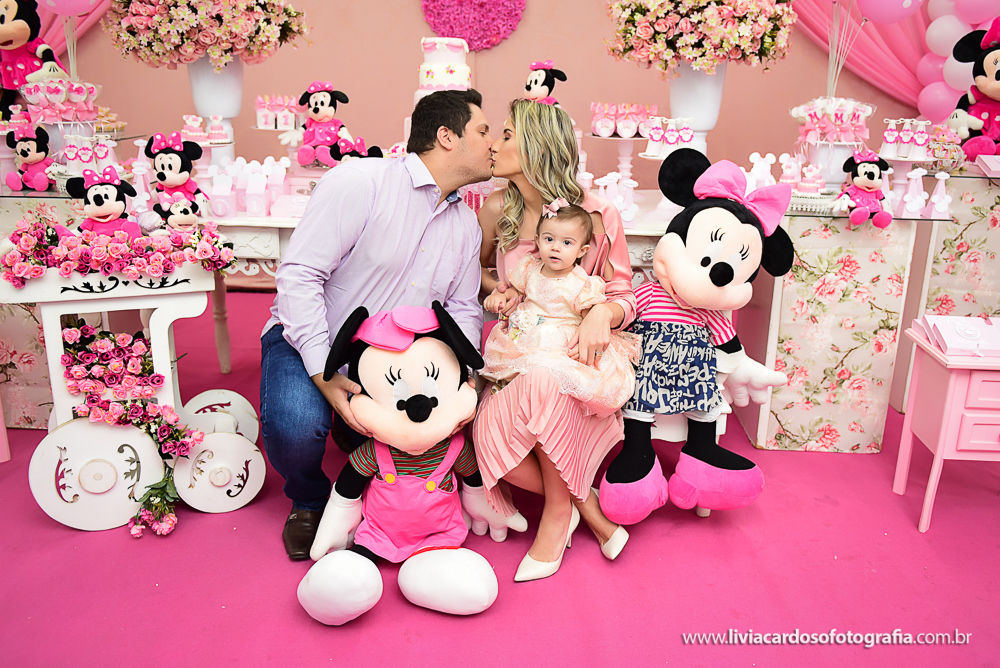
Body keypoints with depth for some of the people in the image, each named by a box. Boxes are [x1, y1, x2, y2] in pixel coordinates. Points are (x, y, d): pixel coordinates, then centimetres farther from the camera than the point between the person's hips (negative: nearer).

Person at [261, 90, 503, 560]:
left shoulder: (466, 225, 9)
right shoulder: (360, 182, -16)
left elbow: (463, 308, 11)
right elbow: (300, 274, -20)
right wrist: (324, 374, -27)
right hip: (310, 341, -6)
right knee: (295, 425, -33)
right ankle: (309, 501, 6)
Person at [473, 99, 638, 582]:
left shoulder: (598, 215, -7)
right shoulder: (498, 210, 1)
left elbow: (624, 295, 2)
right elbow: (477, 268, 22)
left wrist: (603, 312, -22)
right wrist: (499, 289, -1)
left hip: (576, 360, -2)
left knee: (543, 383, -39)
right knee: (489, 437, -28)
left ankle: (558, 508, -12)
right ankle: (586, 505, -3)